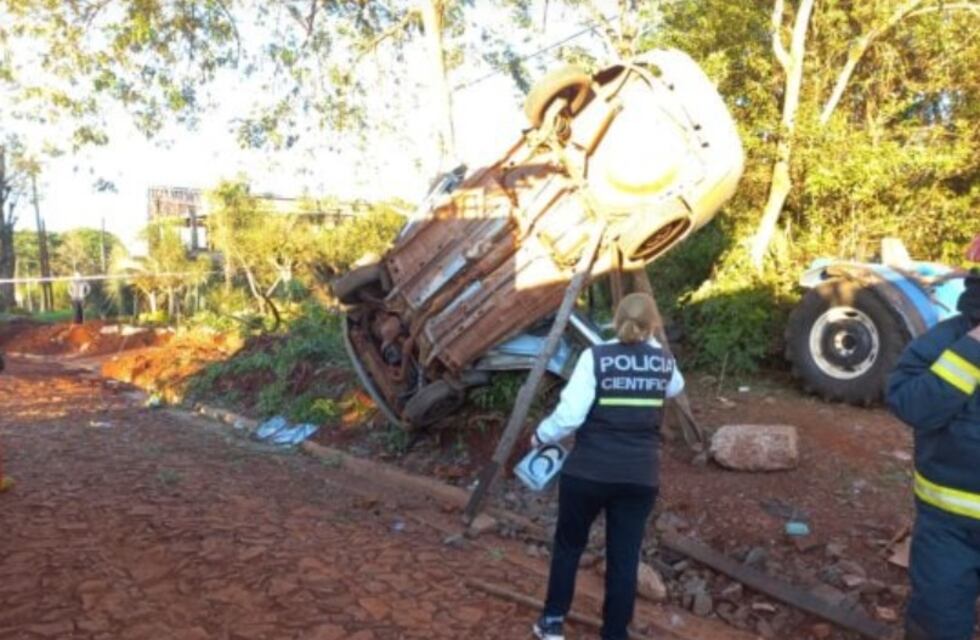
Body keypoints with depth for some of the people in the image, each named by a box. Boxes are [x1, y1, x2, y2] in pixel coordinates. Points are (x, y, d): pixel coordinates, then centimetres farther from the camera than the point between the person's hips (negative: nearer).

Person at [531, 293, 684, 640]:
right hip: (640, 477, 2)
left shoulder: (595, 358, -9)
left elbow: (569, 415, -15)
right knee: (624, 558, 11)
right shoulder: (664, 362, 4)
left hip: (588, 472, -2)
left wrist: (541, 436, 2)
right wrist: (652, 345, 31)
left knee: (569, 544, 18)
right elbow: (675, 387, 28)